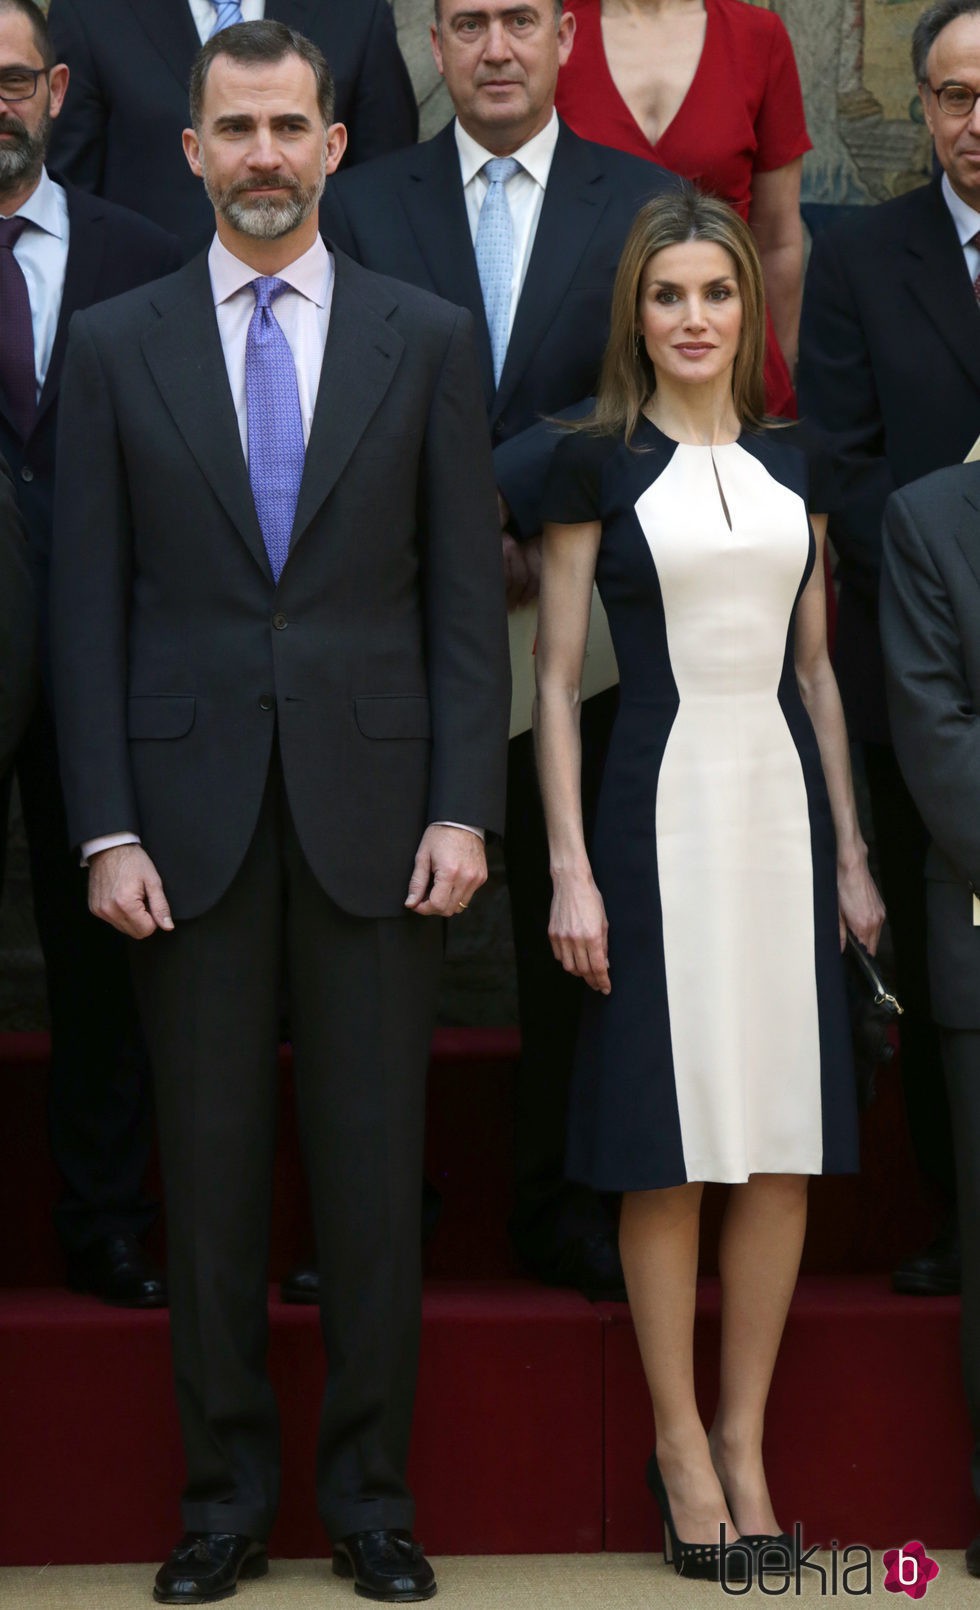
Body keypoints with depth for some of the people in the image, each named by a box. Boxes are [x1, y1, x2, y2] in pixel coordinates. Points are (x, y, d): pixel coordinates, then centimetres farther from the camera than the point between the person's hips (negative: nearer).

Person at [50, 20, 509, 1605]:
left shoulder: (428, 339, 5)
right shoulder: (118, 345, 5)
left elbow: (468, 594, 3)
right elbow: (88, 604, 3)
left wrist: (465, 808, -5)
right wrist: (106, 829, -4)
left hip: (374, 806, 0)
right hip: (192, 811, 0)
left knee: (374, 1167, 4)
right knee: (209, 1167, 6)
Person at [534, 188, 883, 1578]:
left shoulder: (792, 465, 12)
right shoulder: (598, 464, 0)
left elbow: (817, 668, 15)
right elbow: (557, 676, -2)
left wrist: (853, 852, 11)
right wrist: (569, 869, -8)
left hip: (783, 803, 4)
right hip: (660, 803, -4)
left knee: (785, 1144, 4)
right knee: (670, 1146, -1)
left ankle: (745, 1436, 14)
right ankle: (679, 1442, 10)